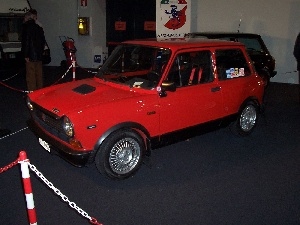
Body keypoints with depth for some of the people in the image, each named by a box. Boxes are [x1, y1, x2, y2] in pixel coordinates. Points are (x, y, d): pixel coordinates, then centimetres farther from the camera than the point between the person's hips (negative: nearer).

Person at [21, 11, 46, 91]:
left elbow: (26, 42, -16)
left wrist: (26, 55, -13)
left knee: (31, 76, -3)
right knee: (39, 75, 15)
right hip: (39, 56, 7)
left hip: (31, 57, -7)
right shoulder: (39, 27, 12)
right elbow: (43, 41, 17)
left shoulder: (27, 27, -10)